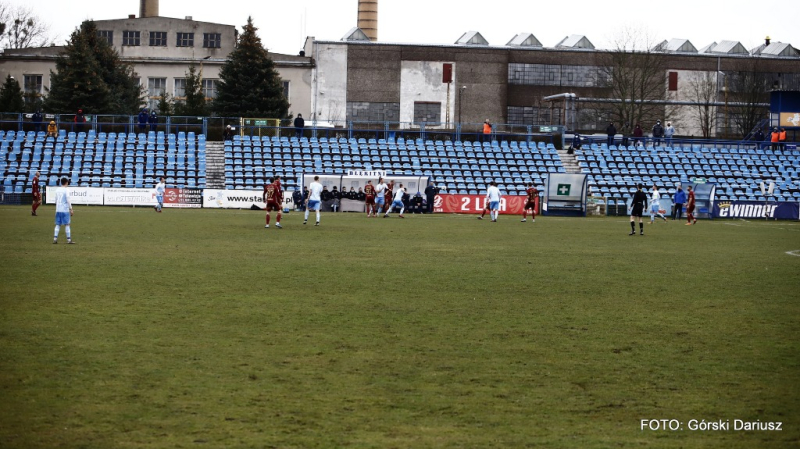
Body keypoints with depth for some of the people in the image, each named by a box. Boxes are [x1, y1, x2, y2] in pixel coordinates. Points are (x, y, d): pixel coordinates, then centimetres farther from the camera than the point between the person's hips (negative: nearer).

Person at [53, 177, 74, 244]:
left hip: (58, 210, 5)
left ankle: (55, 239, 1)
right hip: (65, 210, -5)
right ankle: (69, 240, 0)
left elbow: (56, 200, 15)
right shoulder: (66, 190, -9)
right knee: (67, 225, 0)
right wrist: (71, 209, -4)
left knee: (58, 225, 8)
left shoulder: (57, 190, 9)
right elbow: (68, 200, -11)